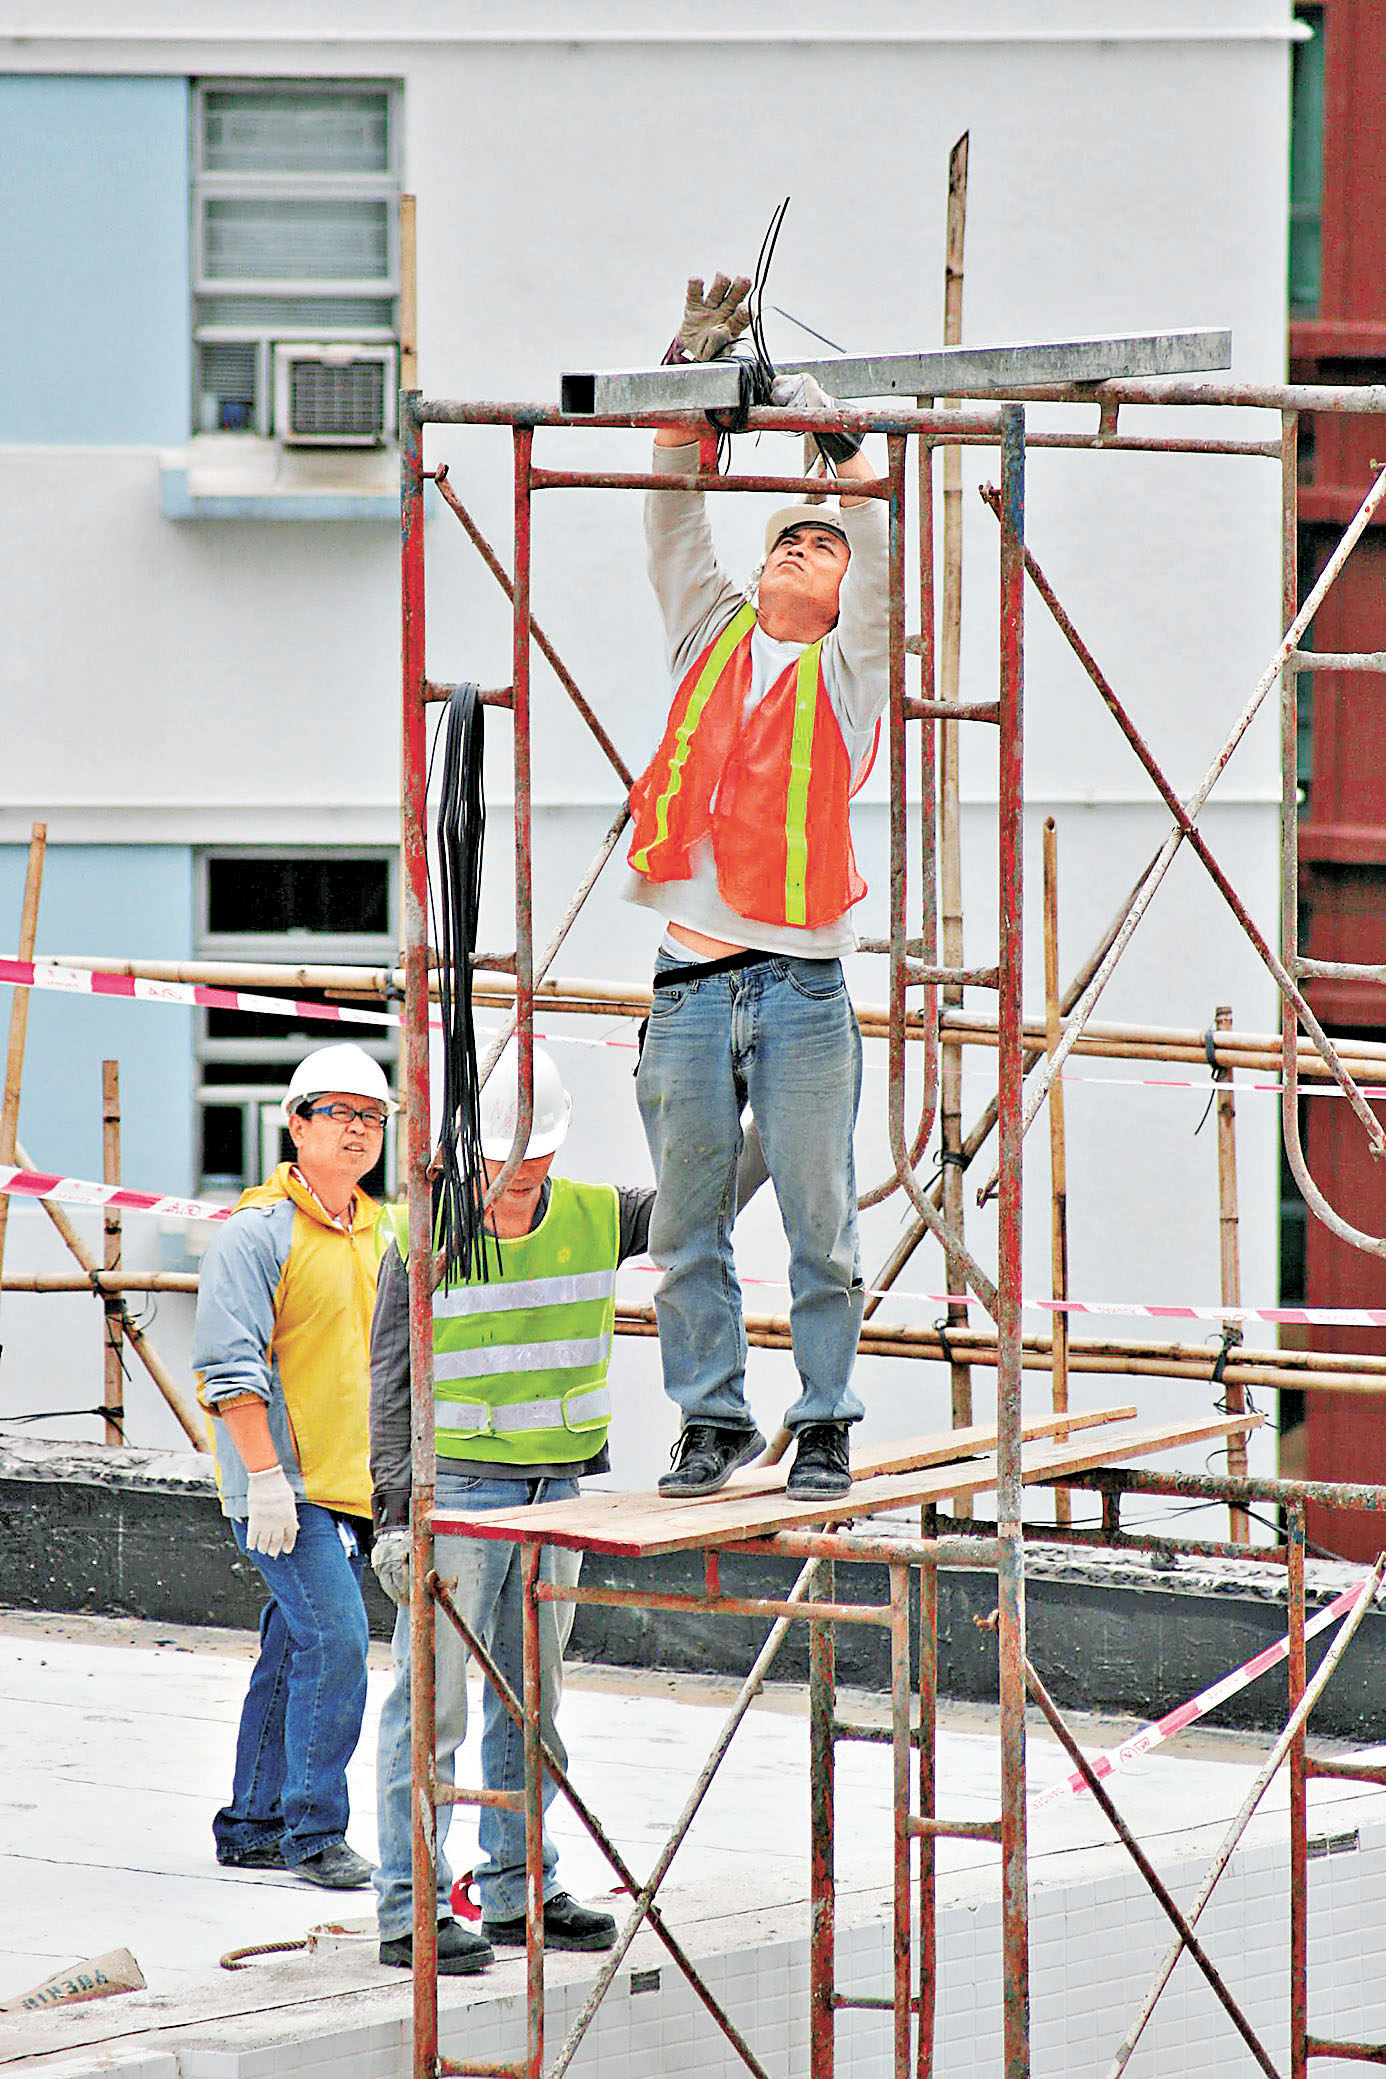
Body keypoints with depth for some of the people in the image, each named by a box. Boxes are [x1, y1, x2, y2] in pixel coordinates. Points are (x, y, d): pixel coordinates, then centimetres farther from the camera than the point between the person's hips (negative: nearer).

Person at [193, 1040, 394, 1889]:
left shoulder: (382, 1234, 15)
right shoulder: (259, 1232, -9)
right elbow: (229, 1366, -14)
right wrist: (266, 1474, -20)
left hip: (356, 1488, 8)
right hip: (287, 1485, -8)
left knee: (295, 1653, 11)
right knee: (336, 1638, -16)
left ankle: (253, 1825, 19)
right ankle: (314, 1832, -10)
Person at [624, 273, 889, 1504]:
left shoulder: (851, 666, 7)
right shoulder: (712, 637, 15)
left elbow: (878, 536, -5)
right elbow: (672, 520, 10)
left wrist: (831, 428, -6)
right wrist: (694, 385, 2)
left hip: (801, 986, -3)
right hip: (691, 980, 3)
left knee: (820, 1226, -1)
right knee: (688, 1228, 5)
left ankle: (826, 1426, 7)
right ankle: (713, 1419, 13)